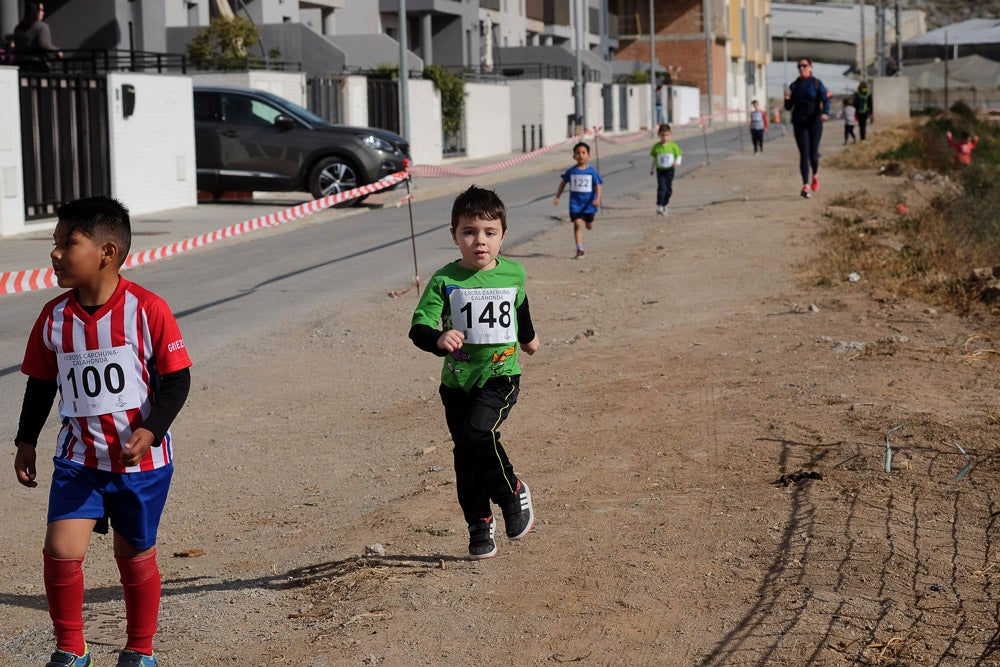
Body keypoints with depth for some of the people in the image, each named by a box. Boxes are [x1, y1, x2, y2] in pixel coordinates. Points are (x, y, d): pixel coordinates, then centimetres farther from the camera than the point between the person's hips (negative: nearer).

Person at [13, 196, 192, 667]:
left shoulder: (146, 310, -15)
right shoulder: (54, 317, -2)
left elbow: (176, 379, -12)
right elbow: (41, 384, 12)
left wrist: (149, 432, -23)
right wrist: (26, 442, 10)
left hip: (141, 460, -3)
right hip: (79, 459, 3)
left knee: (134, 555, 11)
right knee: (61, 549, -10)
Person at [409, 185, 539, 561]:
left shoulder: (513, 274, 0)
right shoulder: (445, 281, -8)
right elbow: (419, 328, -13)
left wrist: (527, 337, 41)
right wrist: (439, 339, -36)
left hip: (500, 375, -1)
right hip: (458, 379, 1)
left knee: (477, 435, -26)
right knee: (465, 457, 8)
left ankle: (514, 493, -1)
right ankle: (479, 526, 27)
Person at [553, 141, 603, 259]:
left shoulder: (592, 172, -6)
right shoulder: (571, 171, -2)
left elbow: (597, 186, -7)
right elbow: (563, 183, 12)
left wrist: (597, 199, -24)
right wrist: (557, 197, 9)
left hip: (589, 203, 0)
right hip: (575, 202, 0)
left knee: (589, 226, 15)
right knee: (577, 224, -12)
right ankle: (579, 250, -9)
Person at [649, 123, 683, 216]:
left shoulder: (673, 146, -6)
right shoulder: (656, 147, -4)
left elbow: (678, 156, 1)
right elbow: (654, 158, 8)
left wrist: (677, 162, -20)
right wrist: (651, 169, 13)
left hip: (669, 170, 1)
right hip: (660, 170, -1)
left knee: (669, 189, 9)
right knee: (661, 188, -14)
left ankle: (665, 205, 29)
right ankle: (659, 207, -16)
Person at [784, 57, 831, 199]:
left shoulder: (817, 83, 0)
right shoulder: (794, 86, 8)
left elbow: (826, 100, -11)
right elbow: (788, 107, 10)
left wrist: (825, 113, -30)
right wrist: (787, 99, -12)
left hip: (815, 122, -2)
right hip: (799, 124, 2)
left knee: (813, 154, -1)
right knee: (804, 155, -7)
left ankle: (815, 175, 32)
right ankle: (805, 186, -8)